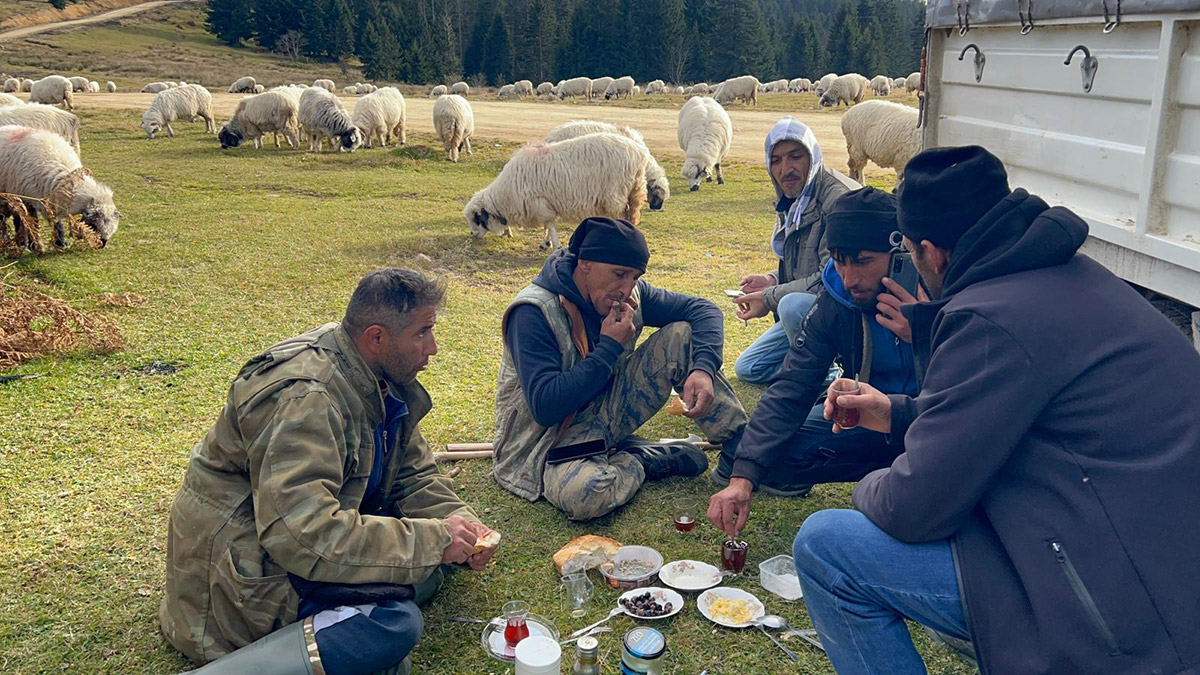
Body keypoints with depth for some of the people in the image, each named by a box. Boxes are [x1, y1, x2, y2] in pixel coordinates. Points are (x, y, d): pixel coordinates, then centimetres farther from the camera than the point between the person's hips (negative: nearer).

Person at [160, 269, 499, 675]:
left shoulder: (388, 382, 1)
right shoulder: (304, 399, -28)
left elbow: (413, 475, 11)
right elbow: (304, 534, -36)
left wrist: (459, 522, -9)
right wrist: (432, 540, -29)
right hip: (244, 575, -10)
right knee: (393, 624, -27)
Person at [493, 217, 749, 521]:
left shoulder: (631, 293, -5)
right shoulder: (534, 313, -24)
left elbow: (703, 309, 1)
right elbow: (545, 407, -30)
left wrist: (704, 368, -19)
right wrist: (609, 348, -26)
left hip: (604, 414, 6)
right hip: (550, 439, -6)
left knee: (681, 335, -8)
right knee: (585, 492, -41)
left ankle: (743, 446, -3)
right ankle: (641, 461, -8)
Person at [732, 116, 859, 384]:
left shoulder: (840, 198, -22)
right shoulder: (792, 201, 7)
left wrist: (769, 298, -20)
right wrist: (772, 281, -3)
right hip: (807, 308, 9)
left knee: (794, 304, -39)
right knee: (747, 369, 9)